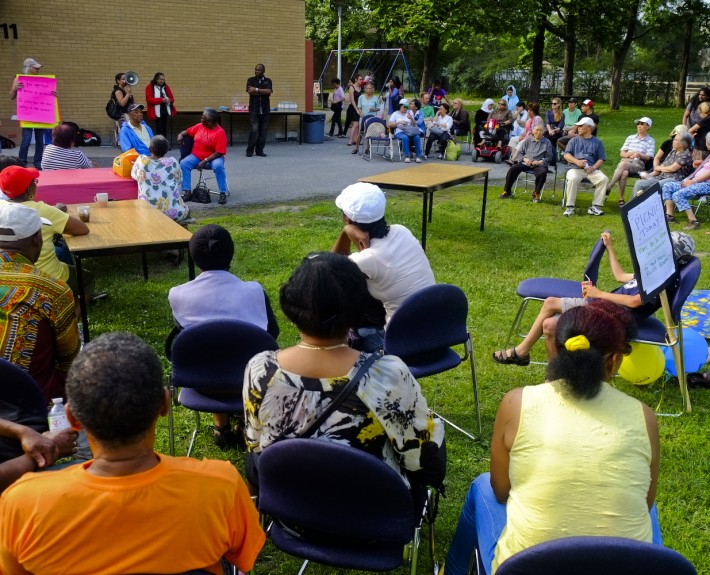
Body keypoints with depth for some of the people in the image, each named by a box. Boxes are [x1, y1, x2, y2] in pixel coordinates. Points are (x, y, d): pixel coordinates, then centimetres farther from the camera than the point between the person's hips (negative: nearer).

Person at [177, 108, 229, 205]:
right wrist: (181, 134, -4)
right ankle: (187, 192, -18)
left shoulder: (220, 132, -16)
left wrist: (205, 161, -25)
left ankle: (223, 193, -25)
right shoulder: (199, 126, 1)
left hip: (213, 157, -5)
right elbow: (187, 131, 19)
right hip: (196, 156, 5)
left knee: (218, 166, -37)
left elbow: (219, 152, -20)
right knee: (183, 163, -22)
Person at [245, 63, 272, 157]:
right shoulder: (251, 80, 6)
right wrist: (263, 92, -7)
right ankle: (249, 151, 0)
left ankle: (260, 150, 11)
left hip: (265, 110, 2)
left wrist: (256, 90, -12)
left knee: (263, 130, 2)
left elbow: (269, 91, -9)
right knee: (254, 130, -9)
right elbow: (250, 91, -10)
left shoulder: (268, 81, 9)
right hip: (254, 110, -2)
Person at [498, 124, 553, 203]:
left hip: (539, 164, -2)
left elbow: (549, 158, 7)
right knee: (513, 169, -25)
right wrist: (525, 159, -8)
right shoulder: (528, 140, 16)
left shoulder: (547, 142, 11)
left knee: (542, 173, -36)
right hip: (525, 163, 2)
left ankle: (536, 194, -16)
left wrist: (539, 162, -11)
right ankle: (507, 191, -11)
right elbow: (519, 152, 13)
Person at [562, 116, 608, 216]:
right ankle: (569, 207, -27)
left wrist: (594, 167, -11)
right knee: (572, 179, -35)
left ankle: (595, 207, -22)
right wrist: (577, 161, -12)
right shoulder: (574, 140, 16)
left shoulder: (597, 142, 15)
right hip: (575, 169, -1)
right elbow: (566, 155, 7)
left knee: (604, 179, -26)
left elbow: (601, 159, 10)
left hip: (592, 169, 1)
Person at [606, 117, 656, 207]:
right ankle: (621, 199, -35)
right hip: (625, 161, 2)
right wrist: (627, 154, -8)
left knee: (623, 164, -36)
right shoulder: (630, 138, 21)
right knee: (624, 173, -35)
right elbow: (621, 153, 15)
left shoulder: (651, 141, 12)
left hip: (638, 164, -2)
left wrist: (639, 154, -18)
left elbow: (648, 157, 3)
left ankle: (609, 187, -37)